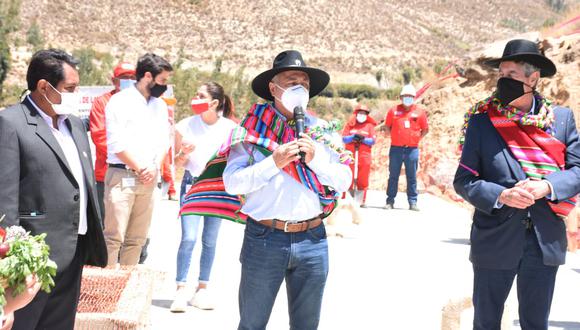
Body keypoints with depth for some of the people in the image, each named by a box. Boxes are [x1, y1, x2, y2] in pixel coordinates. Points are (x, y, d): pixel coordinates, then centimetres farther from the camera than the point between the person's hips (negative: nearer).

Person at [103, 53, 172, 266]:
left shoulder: (160, 105, 14)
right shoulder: (120, 101, -6)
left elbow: (164, 141, 13)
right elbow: (116, 143, -11)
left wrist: (154, 167, -4)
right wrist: (140, 169, -8)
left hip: (148, 178, 6)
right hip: (122, 176, -6)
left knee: (137, 239, 9)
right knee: (114, 237, -8)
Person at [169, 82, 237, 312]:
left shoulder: (229, 128, -4)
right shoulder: (185, 126, -4)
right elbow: (177, 163, 4)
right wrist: (184, 153, -14)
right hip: (192, 184, -1)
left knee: (210, 241, 6)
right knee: (188, 238, -12)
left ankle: (202, 289, 17)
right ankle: (181, 290, -4)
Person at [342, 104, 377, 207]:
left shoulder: (370, 125, 10)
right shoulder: (349, 125, 10)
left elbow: (373, 141, 1)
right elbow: (344, 138, 2)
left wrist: (363, 139, -15)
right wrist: (353, 137, -16)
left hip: (364, 157, 0)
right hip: (350, 155, 0)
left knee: (363, 180, 0)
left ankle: (362, 201, 7)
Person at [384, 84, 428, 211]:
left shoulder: (419, 112, 4)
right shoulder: (393, 110, 5)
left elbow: (425, 130, 12)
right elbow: (387, 126, 14)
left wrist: (417, 138, 3)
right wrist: (394, 137, 5)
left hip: (412, 149, 0)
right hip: (396, 148, 0)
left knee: (412, 177, 3)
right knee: (393, 176, 4)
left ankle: (413, 202, 8)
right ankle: (390, 201, 10)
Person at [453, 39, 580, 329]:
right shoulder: (482, 120, -4)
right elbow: (463, 180, -4)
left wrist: (547, 186, -18)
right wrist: (501, 195, -20)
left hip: (546, 241, 2)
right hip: (495, 240, -1)